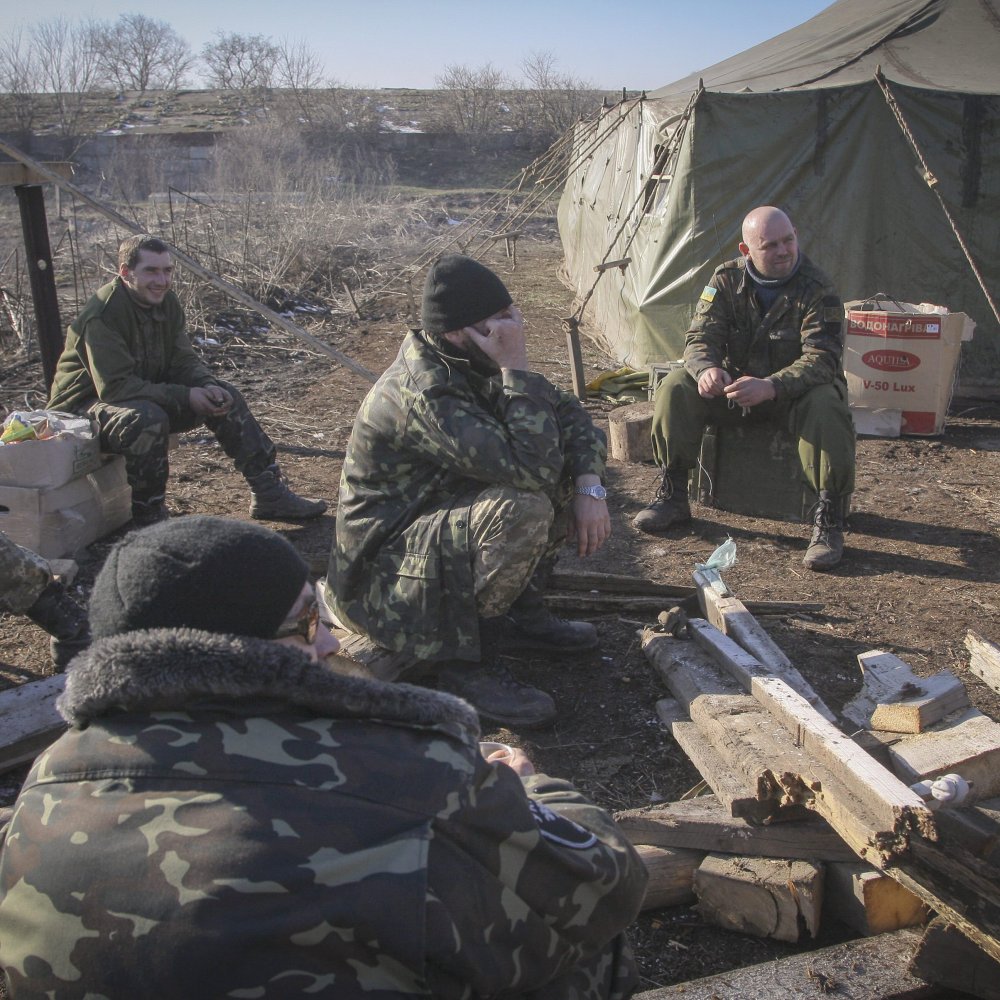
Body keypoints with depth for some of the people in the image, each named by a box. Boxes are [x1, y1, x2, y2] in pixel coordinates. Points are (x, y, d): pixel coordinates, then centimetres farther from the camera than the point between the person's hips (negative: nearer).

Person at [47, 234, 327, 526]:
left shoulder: (166, 302, -1)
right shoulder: (103, 314, -26)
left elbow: (183, 360, 0)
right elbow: (115, 387, -31)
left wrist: (208, 386, -22)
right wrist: (185, 397, -32)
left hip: (148, 396, 8)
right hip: (86, 403, -8)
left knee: (225, 396, -4)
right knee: (148, 419, -39)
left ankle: (270, 495, 0)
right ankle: (148, 518, -22)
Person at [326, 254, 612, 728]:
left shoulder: (472, 365, -2)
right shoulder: (421, 395, -29)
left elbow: (570, 414, 5)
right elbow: (531, 470, -36)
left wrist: (589, 489, -11)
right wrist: (517, 367, -30)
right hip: (384, 570, -9)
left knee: (573, 454, 0)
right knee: (525, 508, -35)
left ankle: (520, 611, 8)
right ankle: (461, 657, -13)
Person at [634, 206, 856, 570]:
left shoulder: (817, 290, -15)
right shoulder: (727, 280, -4)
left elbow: (822, 359, -26)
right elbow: (701, 337, -8)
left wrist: (771, 387, -45)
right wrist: (706, 369, -35)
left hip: (794, 390, -3)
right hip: (732, 384, 4)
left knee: (825, 407, -36)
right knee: (675, 388, -20)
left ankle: (829, 519, -26)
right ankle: (672, 496, -8)